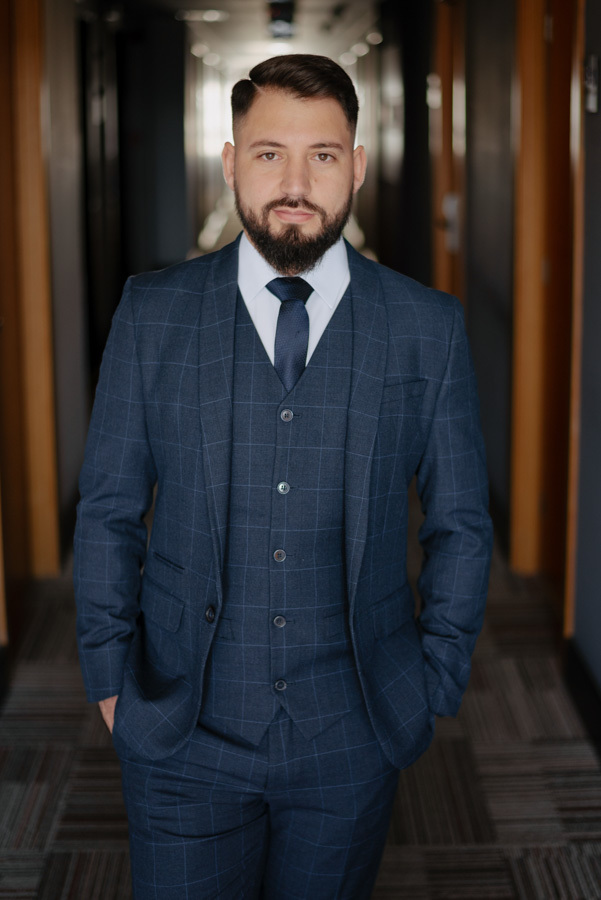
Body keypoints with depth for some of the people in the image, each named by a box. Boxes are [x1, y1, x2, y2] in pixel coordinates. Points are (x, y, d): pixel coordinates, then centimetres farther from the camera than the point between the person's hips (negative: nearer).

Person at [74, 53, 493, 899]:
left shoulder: (429, 329, -3)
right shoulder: (152, 313, -2)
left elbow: (460, 525, 4)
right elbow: (109, 509, 3)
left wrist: (436, 685, 2)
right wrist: (111, 678, 2)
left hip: (352, 738, 1)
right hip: (183, 733, 0)